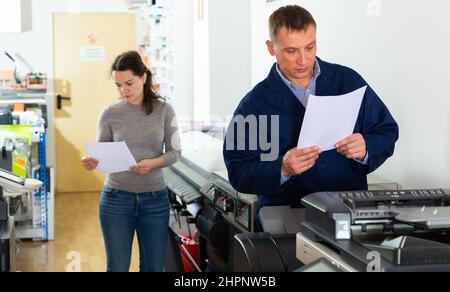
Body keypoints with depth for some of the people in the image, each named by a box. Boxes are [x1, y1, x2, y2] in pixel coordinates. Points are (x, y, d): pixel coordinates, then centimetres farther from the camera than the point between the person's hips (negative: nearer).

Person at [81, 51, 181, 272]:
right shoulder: (109, 113, -1)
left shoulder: (164, 111, -1)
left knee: (154, 267, 9)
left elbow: (174, 152, 0)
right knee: (117, 267, 5)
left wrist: (153, 163, -20)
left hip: (155, 200, 1)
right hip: (116, 198, 0)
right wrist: (92, 162, -21)